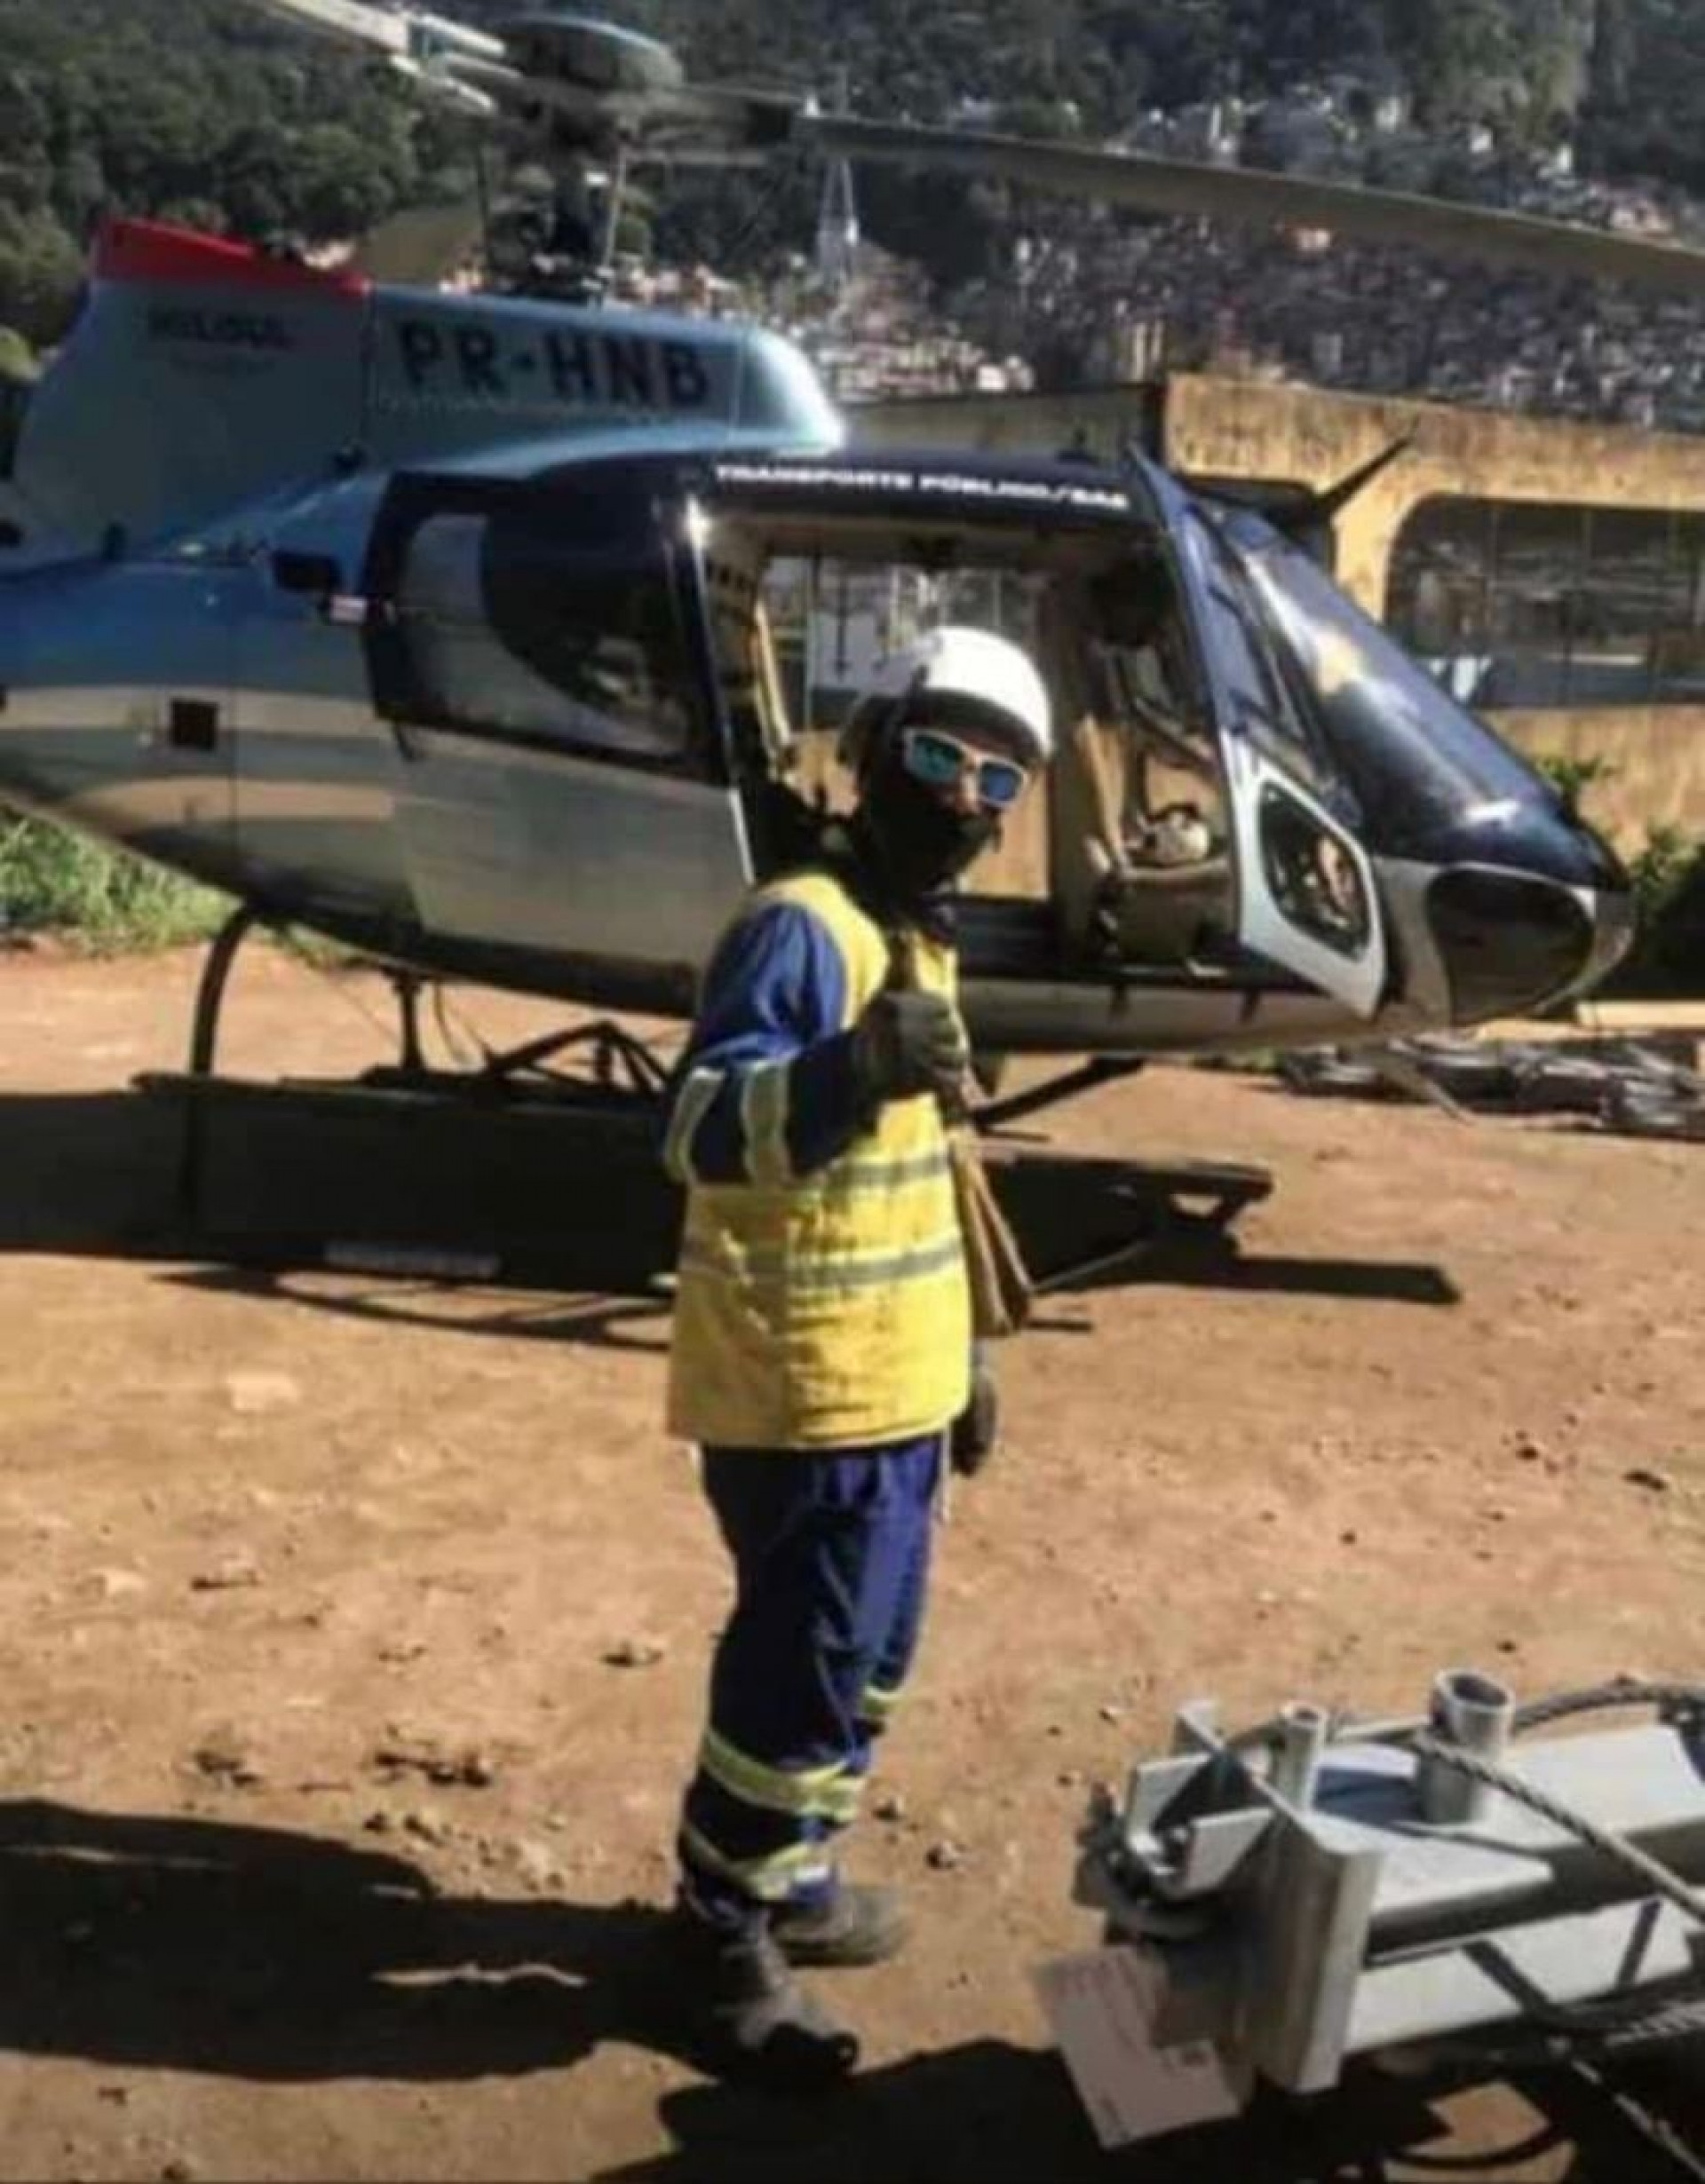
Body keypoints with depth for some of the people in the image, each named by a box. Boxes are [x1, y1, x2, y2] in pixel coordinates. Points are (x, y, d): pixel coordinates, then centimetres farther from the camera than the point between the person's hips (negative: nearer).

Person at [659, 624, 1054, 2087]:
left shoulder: (919, 936, 13)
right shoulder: (800, 928, -17)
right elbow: (699, 1130, -30)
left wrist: (957, 1355, 22)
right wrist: (855, 1067, -47)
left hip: (889, 1388, 9)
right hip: (807, 1395, -9)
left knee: (865, 1660, 20)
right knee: (806, 1669, -1)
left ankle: (789, 1880, 38)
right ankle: (725, 1941, 18)